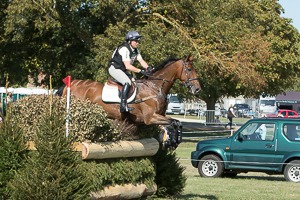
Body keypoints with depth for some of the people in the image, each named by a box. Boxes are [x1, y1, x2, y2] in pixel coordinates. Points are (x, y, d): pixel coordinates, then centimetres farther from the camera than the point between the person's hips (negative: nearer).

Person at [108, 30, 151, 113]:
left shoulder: (135, 50, 6)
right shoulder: (124, 49, -24)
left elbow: (141, 61, 2)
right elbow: (128, 66, -30)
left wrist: (147, 68, -19)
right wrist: (141, 71, -33)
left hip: (123, 70, 10)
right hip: (114, 68, -10)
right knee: (127, 82, -29)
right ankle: (123, 106, -37)